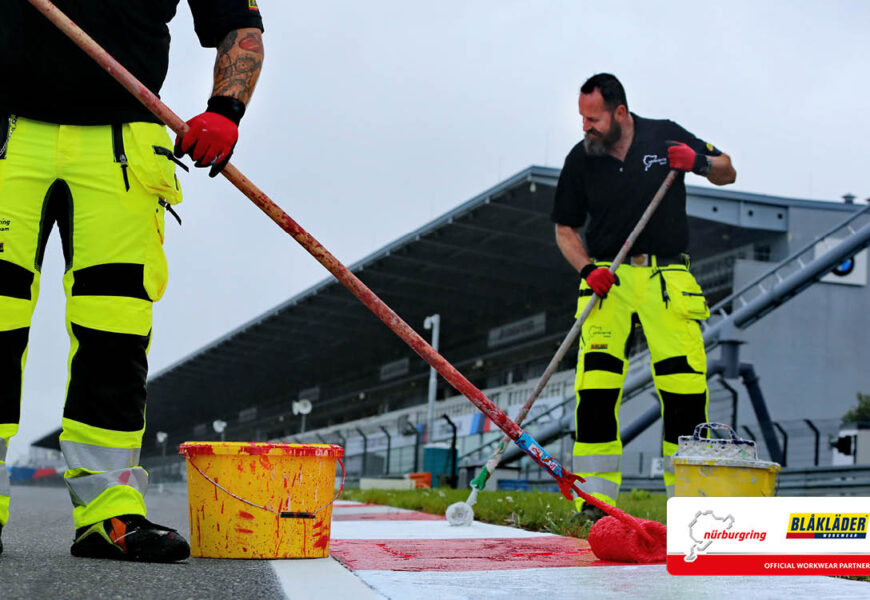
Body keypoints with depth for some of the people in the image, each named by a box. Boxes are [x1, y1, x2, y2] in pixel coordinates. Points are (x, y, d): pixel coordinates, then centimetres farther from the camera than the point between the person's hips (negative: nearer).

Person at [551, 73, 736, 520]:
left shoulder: (665, 136, 1)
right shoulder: (580, 160, 3)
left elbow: (727, 173, 11)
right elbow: (565, 229, 10)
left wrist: (698, 162, -11)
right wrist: (587, 269, -8)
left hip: (667, 278, 0)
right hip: (608, 279, 1)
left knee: (686, 384, -7)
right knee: (596, 383, -12)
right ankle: (594, 496, -4)